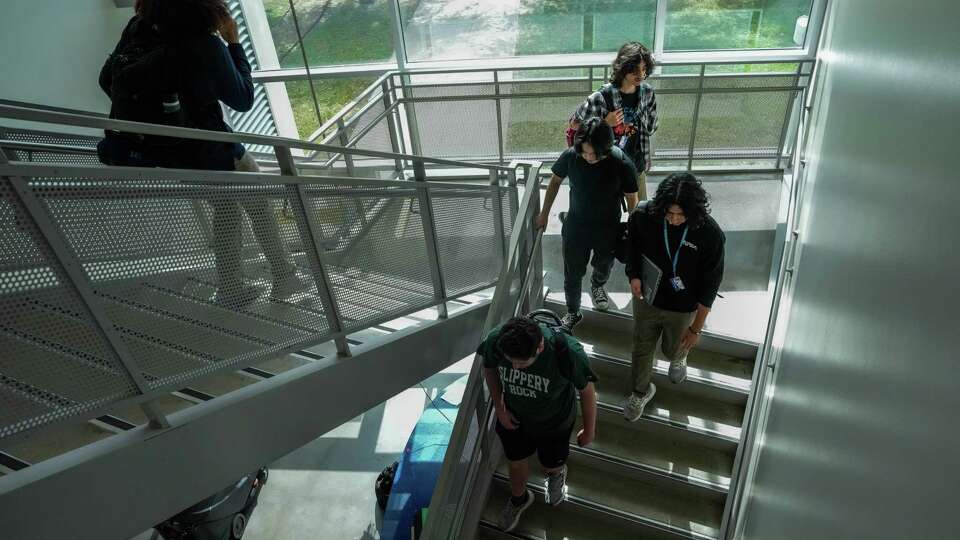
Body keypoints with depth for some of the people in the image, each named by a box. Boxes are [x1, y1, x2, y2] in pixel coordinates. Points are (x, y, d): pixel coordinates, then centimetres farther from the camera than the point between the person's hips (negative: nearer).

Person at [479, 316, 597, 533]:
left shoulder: (567, 352, -40)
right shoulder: (495, 340, -33)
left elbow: (586, 390, -20)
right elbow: (489, 368, -6)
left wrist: (589, 431, -6)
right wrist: (499, 408, -8)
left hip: (553, 423, -2)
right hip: (513, 417, 2)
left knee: (551, 466, 24)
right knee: (516, 463, 24)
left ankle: (557, 473, 63)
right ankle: (519, 498, 59)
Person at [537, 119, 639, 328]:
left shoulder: (622, 164, -27)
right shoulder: (570, 156, -22)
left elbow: (631, 199, -11)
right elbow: (555, 180, -2)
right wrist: (544, 213, 5)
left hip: (608, 230, 0)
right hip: (575, 227, 0)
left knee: (603, 267, 27)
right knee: (572, 274, 14)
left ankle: (597, 285, 62)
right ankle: (572, 312, 40)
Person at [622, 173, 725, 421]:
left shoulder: (710, 235, -29)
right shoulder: (646, 216, -23)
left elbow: (710, 285, -18)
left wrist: (697, 328, -12)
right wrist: (633, 275, -11)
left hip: (682, 308, -1)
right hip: (646, 299, 2)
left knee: (672, 351, 24)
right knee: (641, 349, 19)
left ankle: (680, 356, 62)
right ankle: (641, 391, 47)